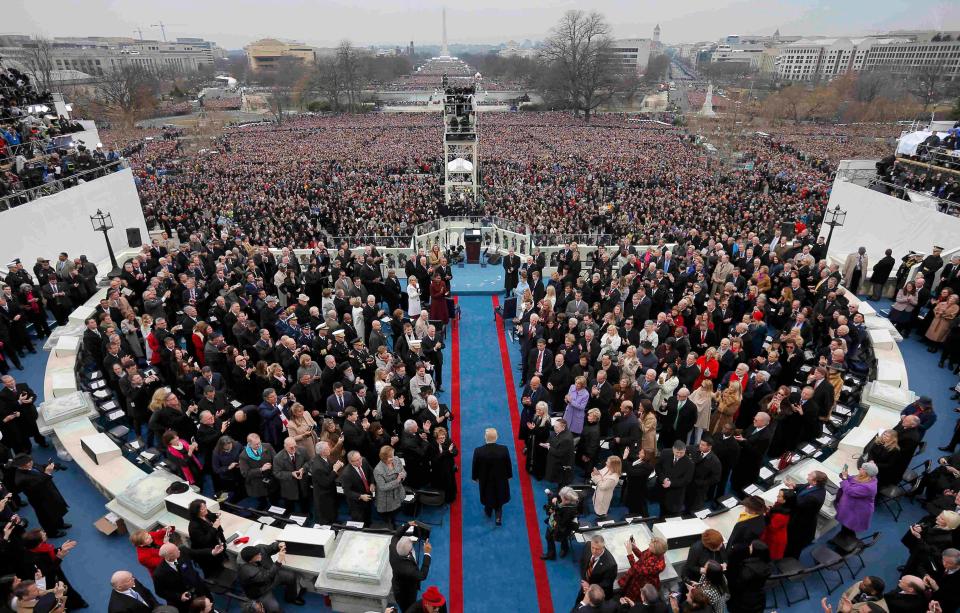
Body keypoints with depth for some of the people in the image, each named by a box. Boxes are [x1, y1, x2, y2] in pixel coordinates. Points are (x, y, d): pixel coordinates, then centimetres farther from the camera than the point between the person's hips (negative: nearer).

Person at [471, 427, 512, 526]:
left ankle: (488, 512, 54)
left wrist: (475, 477, 5)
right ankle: (498, 517, 38)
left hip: (485, 479, 0)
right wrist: (509, 475, 7)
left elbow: (475, 466, -15)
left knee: (487, 495, 28)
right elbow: (508, 464, -13)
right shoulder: (503, 449, -29)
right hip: (500, 479, 0)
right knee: (499, 496, 27)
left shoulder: (478, 451, -31)